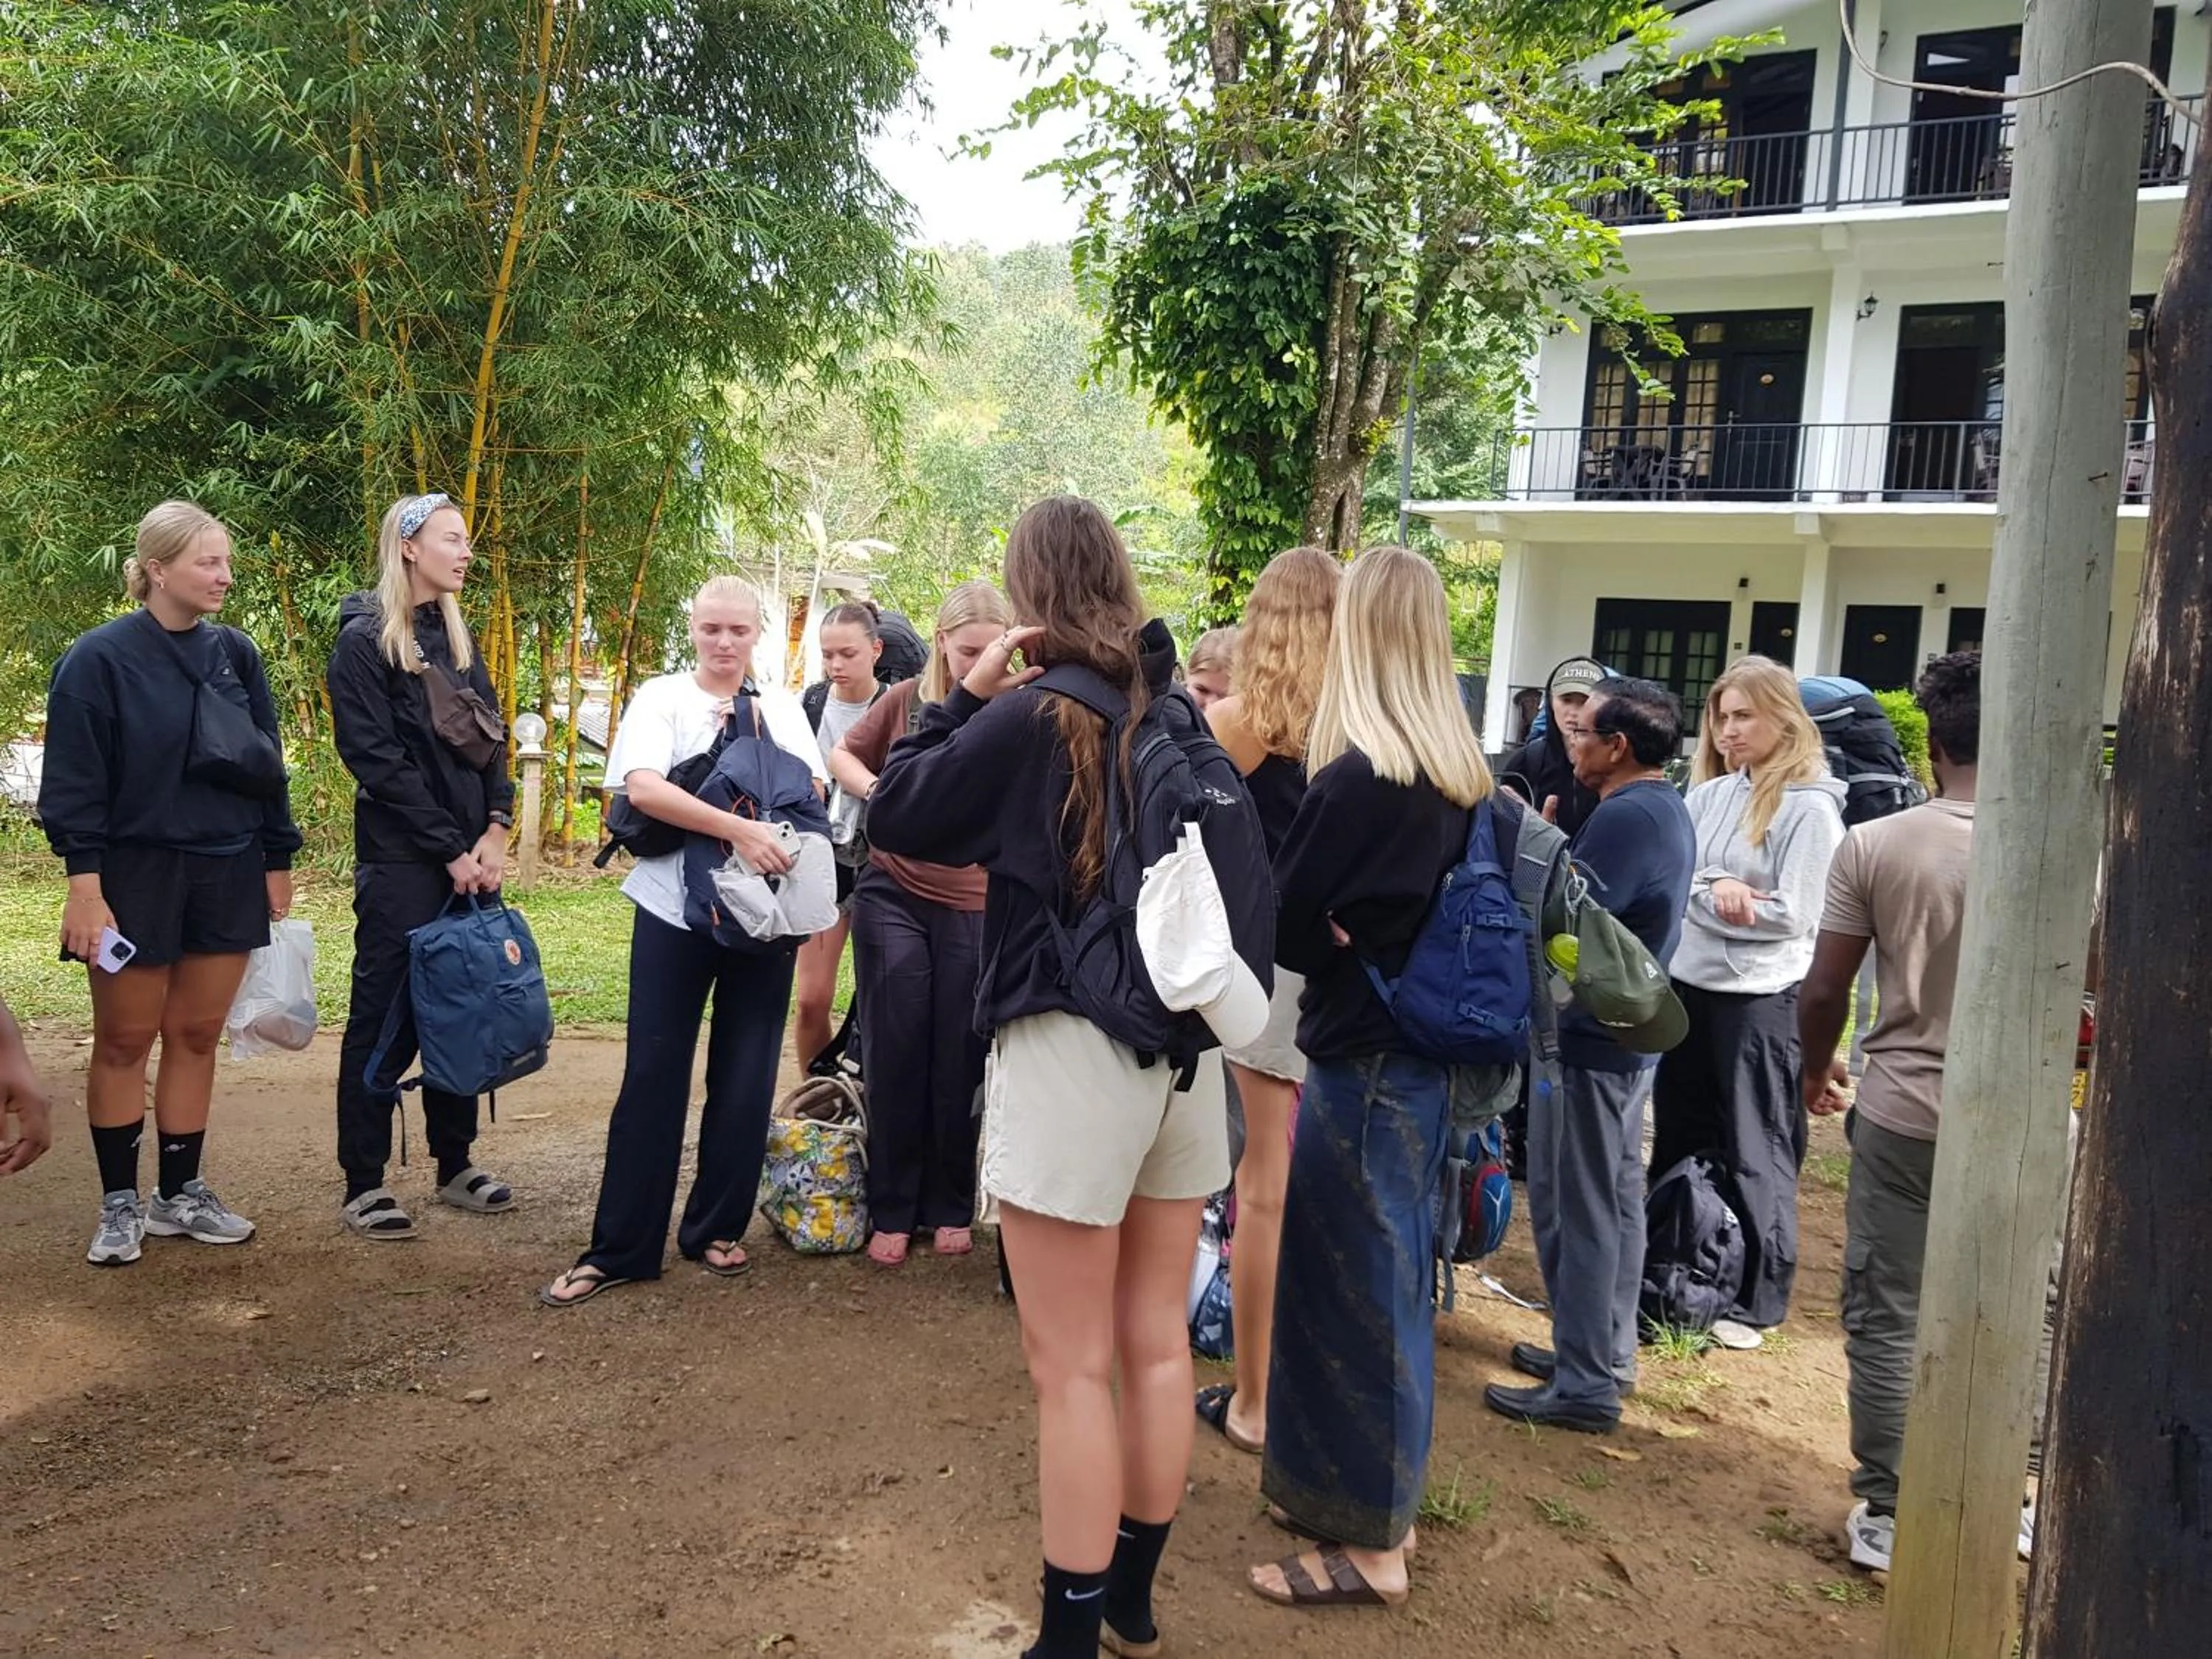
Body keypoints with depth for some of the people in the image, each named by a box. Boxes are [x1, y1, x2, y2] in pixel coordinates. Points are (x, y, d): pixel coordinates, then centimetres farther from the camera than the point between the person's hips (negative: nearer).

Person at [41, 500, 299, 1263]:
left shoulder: (235, 653, 5)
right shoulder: (100, 658, -9)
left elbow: (269, 765, 11)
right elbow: (74, 783, -10)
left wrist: (277, 863, 10)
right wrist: (84, 888, -15)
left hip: (227, 876, 4)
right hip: (135, 876, -4)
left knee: (197, 1036, 10)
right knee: (124, 1042, 7)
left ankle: (180, 1194, 22)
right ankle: (120, 1204, 19)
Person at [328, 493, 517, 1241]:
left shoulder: (457, 638, 14)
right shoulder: (364, 641, -7)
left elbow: (491, 738, 12)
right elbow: (377, 760, -13)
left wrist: (494, 831, -3)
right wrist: (451, 849, -13)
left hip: (470, 855, 6)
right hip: (401, 862, -6)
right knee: (385, 1017, 0)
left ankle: (455, 1165, 22)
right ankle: (363, 1185, 10)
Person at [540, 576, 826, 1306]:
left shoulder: (782, 708, 10)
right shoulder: (661, 698, 1)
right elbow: (643, 788, -15)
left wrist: (758, 729, -11)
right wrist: (737, 828, -25)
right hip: (674, 910, -2)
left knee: (746, 1079, 7)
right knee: (653, 1075, 0)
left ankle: (716, 1229, 22)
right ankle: (619, 1248, 9)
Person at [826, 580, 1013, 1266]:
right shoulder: (905, 700, -2)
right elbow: (842, 756, 11)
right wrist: (878, 791, -8)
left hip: (975, 912, -1)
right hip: (893, 899, 1)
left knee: (960, 1066, 7)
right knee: (895, 1059, 6)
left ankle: (951, 1208, 23)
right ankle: (891, 1211, 18)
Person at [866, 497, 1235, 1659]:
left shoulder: (1029, 716, -10)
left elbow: (894, 821, -1)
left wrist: (964, 694, 2)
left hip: (1071, 1047, -6)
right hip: (1184, 1045, 7)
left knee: (1073, 1366, 2)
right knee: (1158, 1342, 16)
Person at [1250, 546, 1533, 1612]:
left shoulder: (1356, 780, -21)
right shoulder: (1463, 780, 5)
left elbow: (1279, 925, -15)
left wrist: (1331, 944, 4)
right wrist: (1364, 942, 2)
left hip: (1365, 1063, -8)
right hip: (1430, 1060, 8)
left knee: (1351, 1288, 4)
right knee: (1389, 1281, 19)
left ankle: (1368, 1545, 17)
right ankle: (1377, 1495, 35)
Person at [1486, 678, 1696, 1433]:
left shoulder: (1624, 817, -22)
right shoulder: (1665, 808, 11)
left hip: (1587, 1040, -10)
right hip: (1628, 1034, 10)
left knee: (1575, 1210, -2)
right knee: (1614, 1200, 17)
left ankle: (1582, 1386, 6)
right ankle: (1608, 1352, 29)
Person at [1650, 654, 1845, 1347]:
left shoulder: (1810, 807, -10)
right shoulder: (1710, 792, 7)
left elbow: (1796, 914, -15)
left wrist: (1715, 897, -8)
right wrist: (1714, 891, -17)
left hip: (1761, 998, -6)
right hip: (1688, 983, 6)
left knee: (1756, 1154, 3)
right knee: (1679, 1140, 16)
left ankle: (1758, 1300, 15)